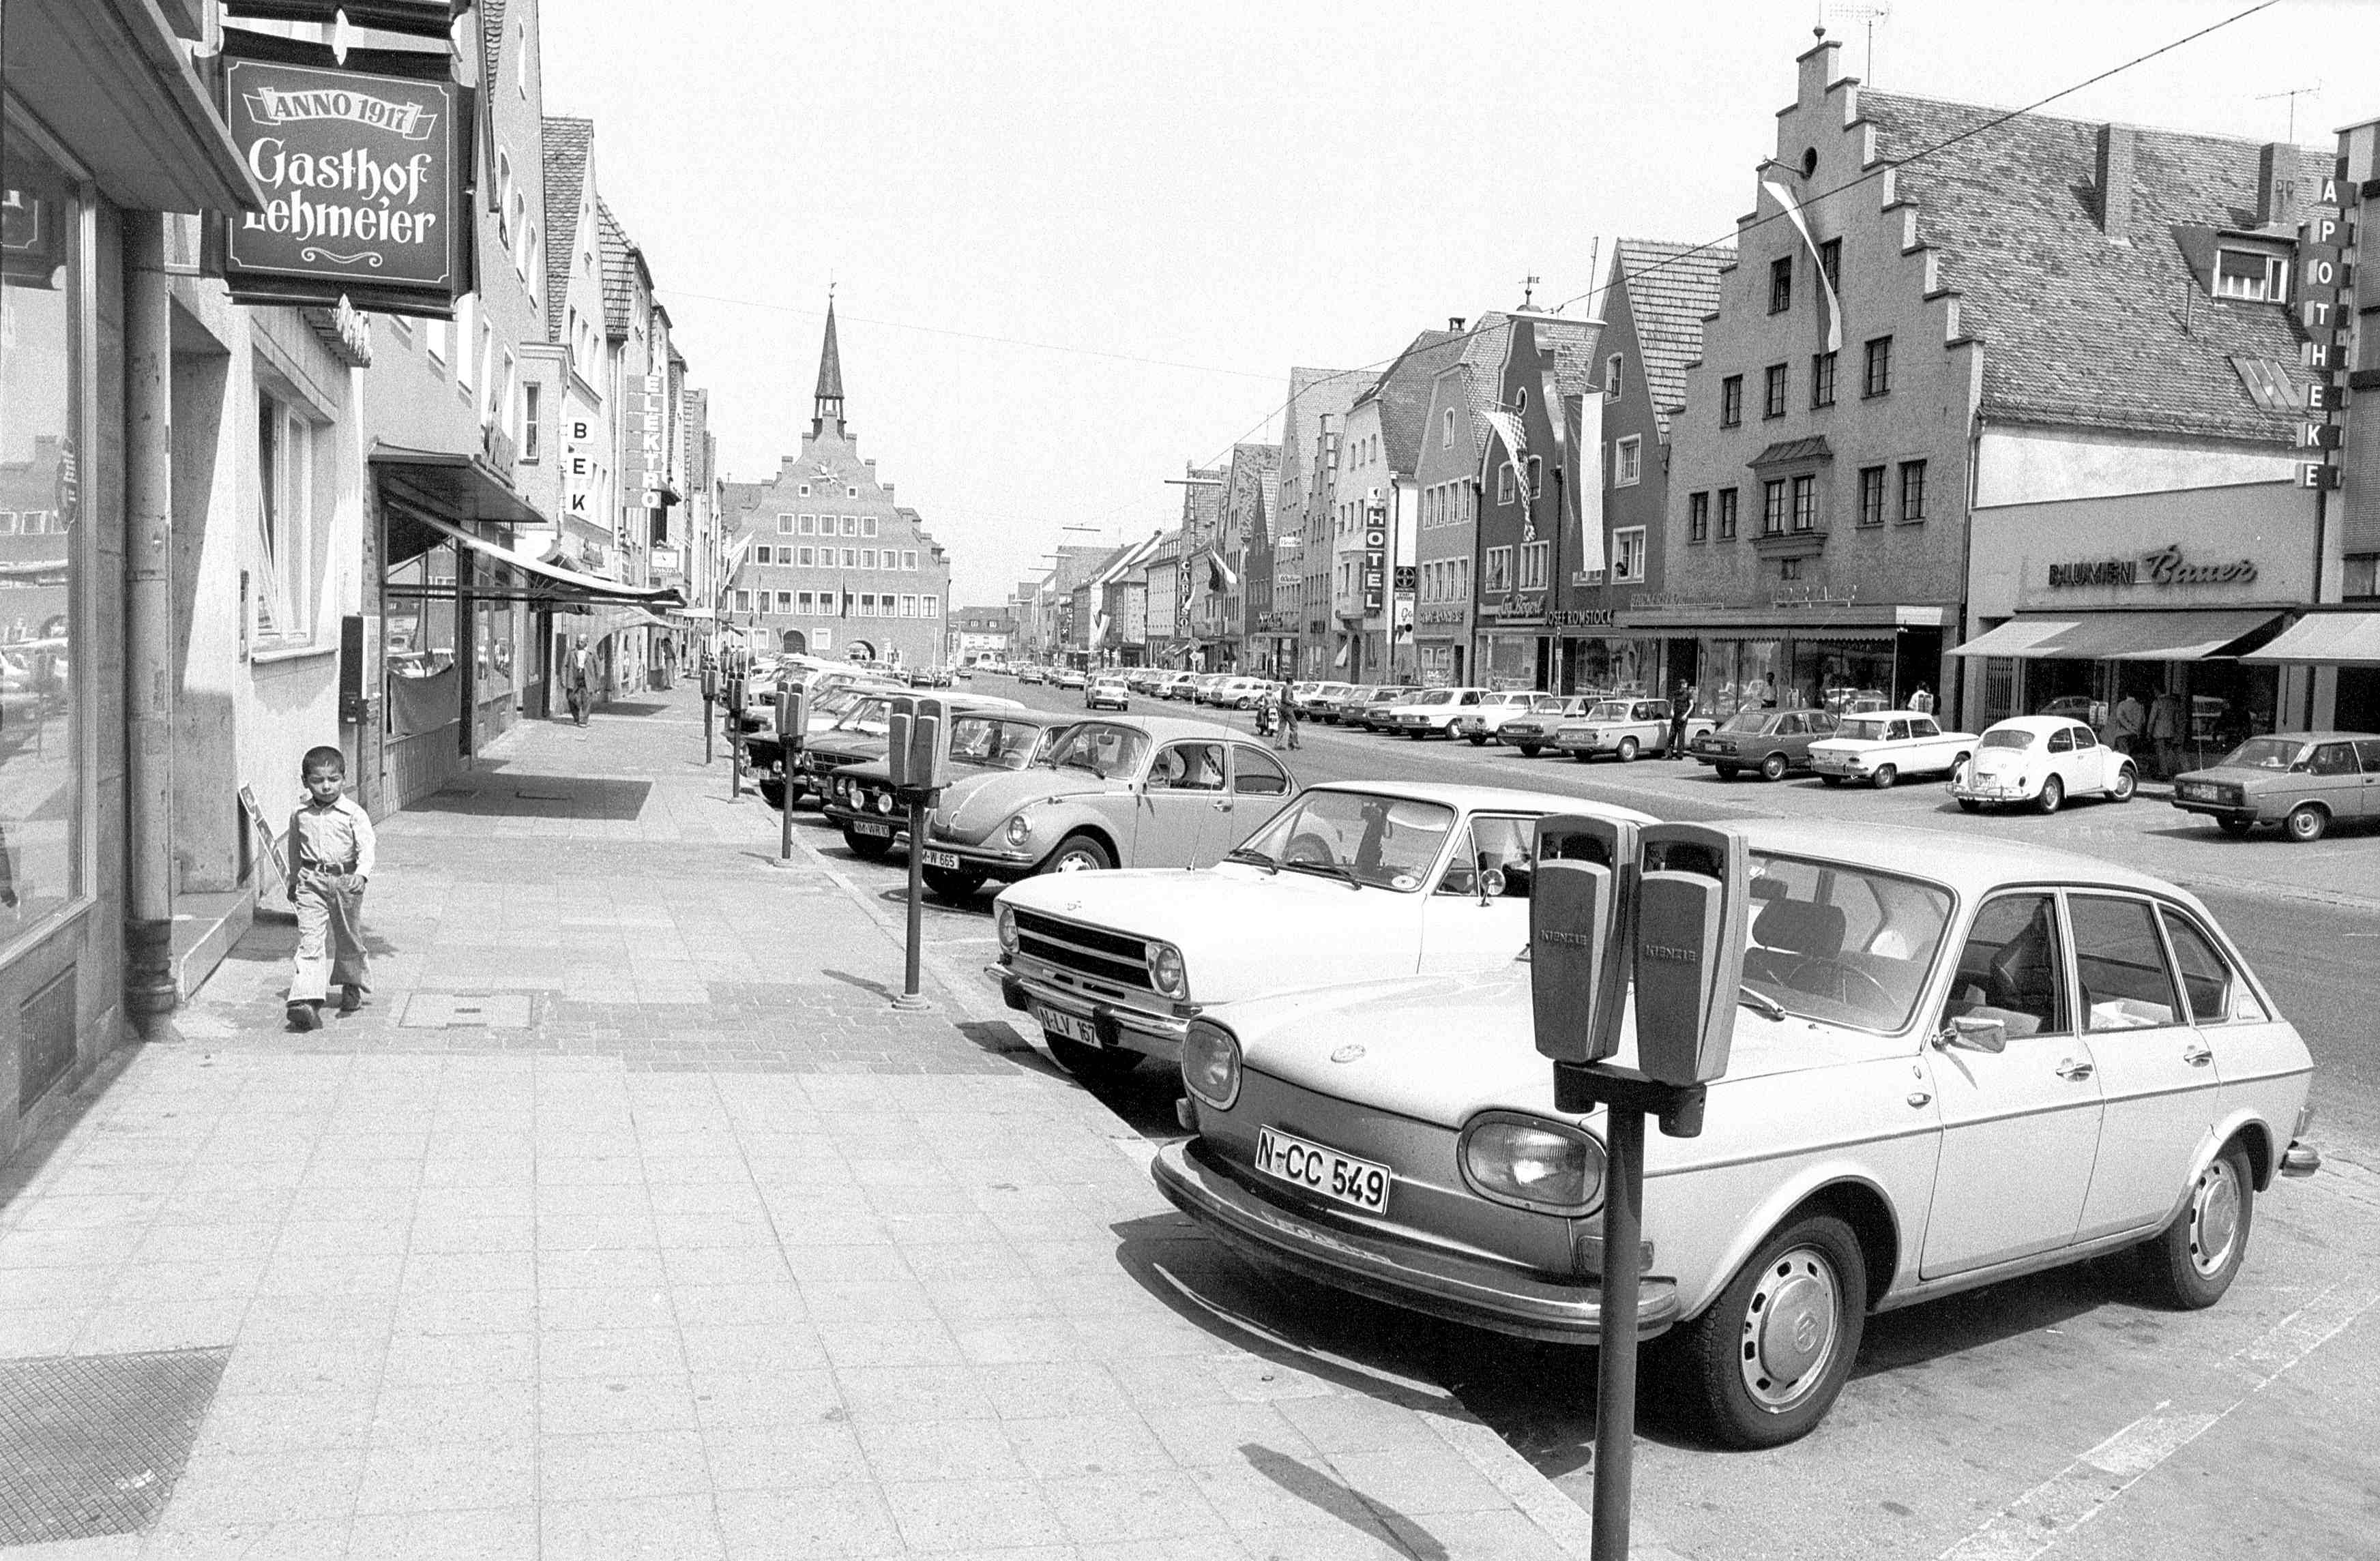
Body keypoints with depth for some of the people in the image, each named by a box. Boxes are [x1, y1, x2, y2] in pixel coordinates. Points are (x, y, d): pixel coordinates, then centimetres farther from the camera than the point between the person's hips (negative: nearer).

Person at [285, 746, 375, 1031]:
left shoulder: (354, 814, -7)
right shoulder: (300, 815, 3)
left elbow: (367, 848, -15)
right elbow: (295, 849, 19)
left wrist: (361, 874, -32)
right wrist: (293, 881, 26)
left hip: (346, 882, -1)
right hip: (311, 882, 1)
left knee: (348, 938, 16)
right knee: (310, 939, -12)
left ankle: (352, 987, 39)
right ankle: (305, 1000, -22)